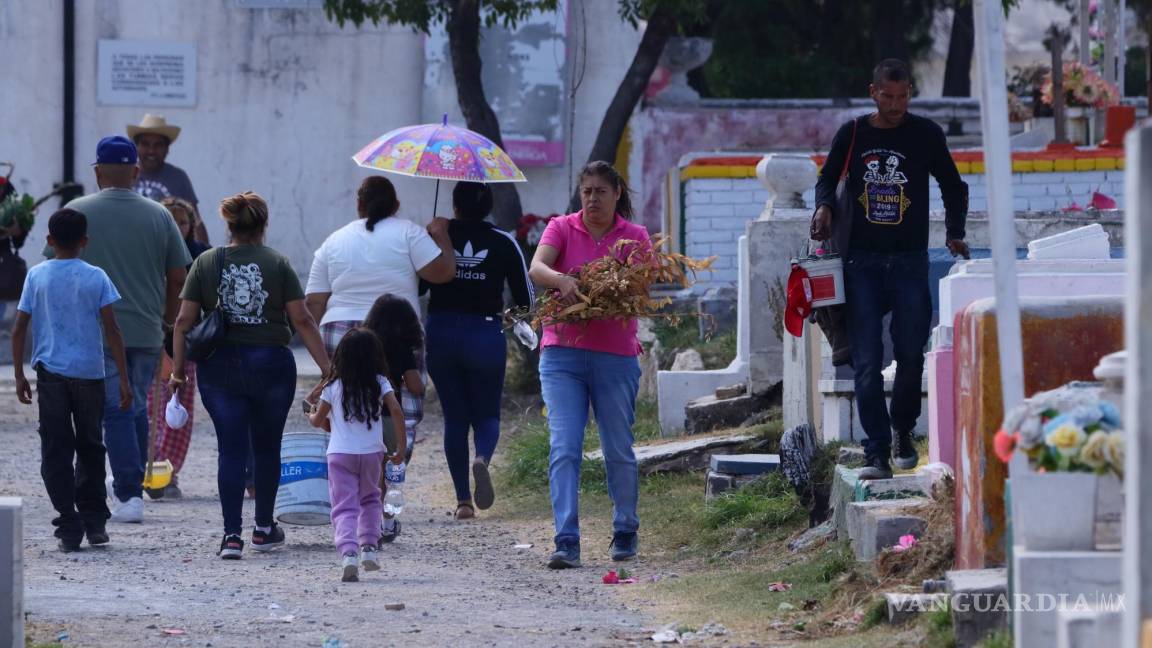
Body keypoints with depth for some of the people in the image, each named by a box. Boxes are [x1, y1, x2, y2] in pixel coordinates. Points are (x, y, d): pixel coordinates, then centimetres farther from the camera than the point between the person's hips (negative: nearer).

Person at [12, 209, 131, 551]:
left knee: (56, 452, 2)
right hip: (90, 373, 0)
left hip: (50, 373, 0)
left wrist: (19, 375, 10)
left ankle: (69, 527, -5)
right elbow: (111, 329, -5)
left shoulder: (37, 276, 0)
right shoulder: (96, 278, -2)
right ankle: (94, 522, 16)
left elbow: (19, 329, 1)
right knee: (90, 448, 16)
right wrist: (124, 379, -1)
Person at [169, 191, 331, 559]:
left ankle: (232, 534, -8)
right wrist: (328, 369, 0)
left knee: (231, 450, 1)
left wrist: (178, 370, 6)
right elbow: (302, 321, -4)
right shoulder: (277, 264, -2)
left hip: (220, 367, 1)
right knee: (267, 448, 15)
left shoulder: (206, 263, 1)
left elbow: (185, 320, -1)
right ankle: (264, 529, 25)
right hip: (270, 364, 0)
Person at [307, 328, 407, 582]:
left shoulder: (334, 387, 2)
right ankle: (369, 547, 17)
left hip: (340, 455, -2)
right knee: (370, 499, 26)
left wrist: (313, 416, 36)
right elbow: (396, 412, -10)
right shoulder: (380, 383, 1)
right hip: (372, 453, 2)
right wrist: (401, 447, -3)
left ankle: (348, 554, -27)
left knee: (344, 507, -6)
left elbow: (319, 421, 11)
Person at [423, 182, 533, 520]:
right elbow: (525, 298, 0)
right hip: (486, 336, -1)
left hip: (441, 335, 1)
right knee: (486, 414, 12)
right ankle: (482, 458, -23)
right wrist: (508, 314, 22)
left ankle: (463, 499, 5)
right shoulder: (503, 243, -2)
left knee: (455, 417, 11)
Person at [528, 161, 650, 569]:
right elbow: (536, 268, -12)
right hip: (563, 352, -1)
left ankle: (625, 532, 27)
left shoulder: (635, 237, 7)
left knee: (619, 450, 8)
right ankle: (567, 542, -15)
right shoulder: (562, 228, 6)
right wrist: (562, 280, -33)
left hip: (615, 355, 1)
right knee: (564, 448, -11)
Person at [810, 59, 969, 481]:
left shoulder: (925, 134, 3)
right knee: (867, 361, -7)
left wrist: (954, 233, 4)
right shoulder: (852, 134, 5)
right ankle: (877, 452, -8)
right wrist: (824, 206, -3)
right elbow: (828, 178, 18)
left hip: (909, 260, 0)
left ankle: (903, 431, 26)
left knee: (911, 354, 0)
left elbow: (952, 186, 15)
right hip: (861, 261, 0)